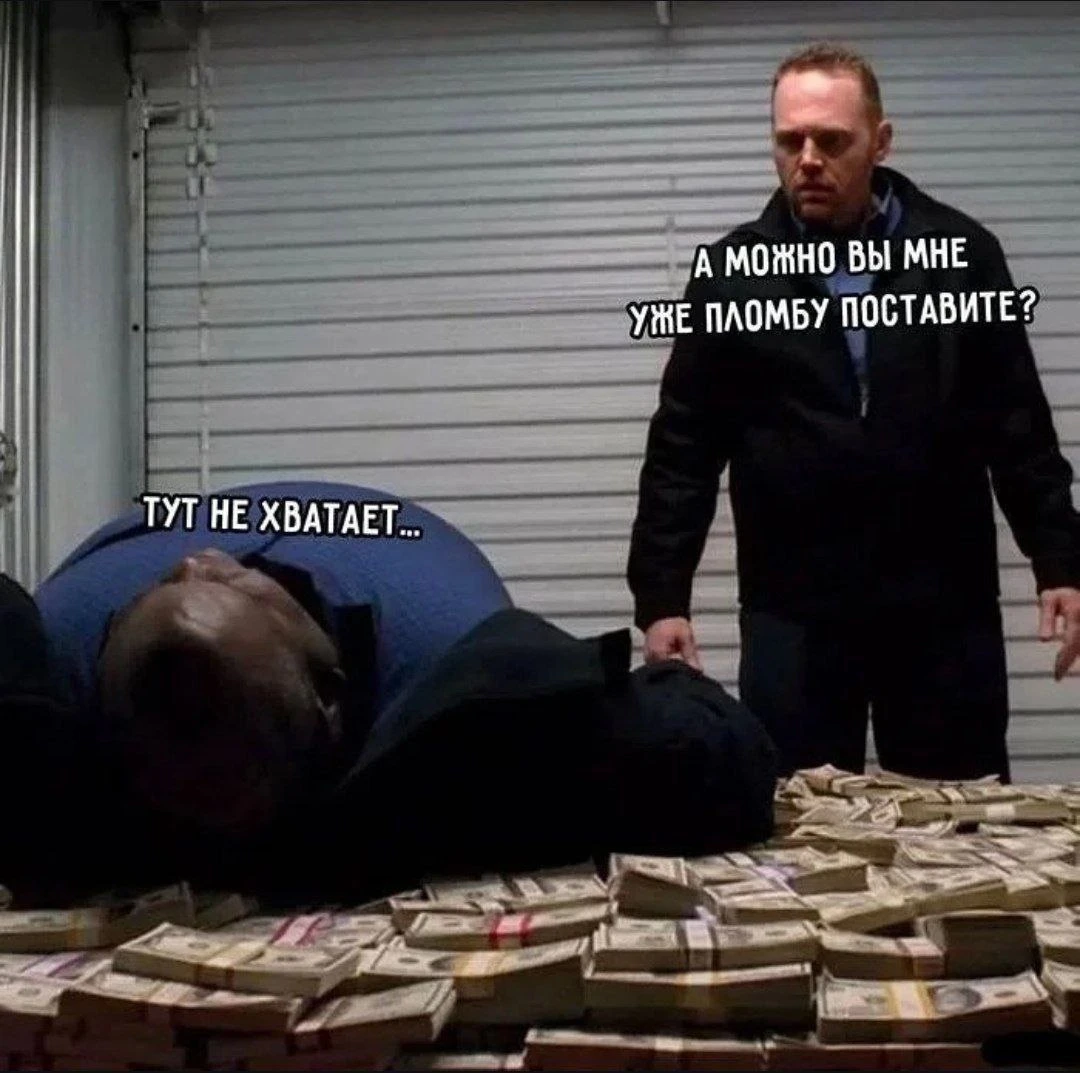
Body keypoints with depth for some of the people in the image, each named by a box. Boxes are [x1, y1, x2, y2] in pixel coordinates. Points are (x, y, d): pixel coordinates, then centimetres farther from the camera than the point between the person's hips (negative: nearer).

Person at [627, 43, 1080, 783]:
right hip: (793, 612, 0)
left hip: (946, 607, 1)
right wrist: (662, 596, -5)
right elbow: (684, 450, 2)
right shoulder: (731, 275, 2)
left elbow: (1020, 429, 6)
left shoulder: (962, 256, 3)